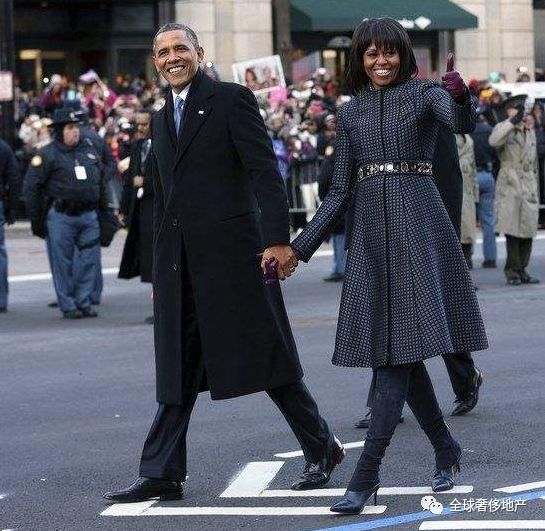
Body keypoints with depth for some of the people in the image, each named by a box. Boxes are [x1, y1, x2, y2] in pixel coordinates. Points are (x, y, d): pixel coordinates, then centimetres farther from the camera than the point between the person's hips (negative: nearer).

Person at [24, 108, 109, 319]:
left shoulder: (89, 151, 14)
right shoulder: (47, 155, -5)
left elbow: (101, 182, 22)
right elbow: (31, 187, -6)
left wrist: (103, 210, 16)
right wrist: (36, 220, -8)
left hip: (88, 215, 5)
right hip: (60, 216, -5)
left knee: (89, 259, 4)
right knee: (63, 263, 0)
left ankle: (83, 301, 15)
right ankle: (67, 305, 8)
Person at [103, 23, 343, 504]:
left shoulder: (231, 99, -3)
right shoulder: (162, 119, 19)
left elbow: (266, 172, -10)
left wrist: (278, 239, -20)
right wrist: (159, 273, 21)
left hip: (231, 253, -7)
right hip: (179, 264, 7)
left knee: (266, 356, 0)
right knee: (177, 371, 6)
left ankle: (322, 449, 14)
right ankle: (162, 474, 8)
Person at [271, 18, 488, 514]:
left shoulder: (424, 94, 1)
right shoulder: (350, 113, 14)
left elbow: (464, 123, -21)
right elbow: (340, 191, 14)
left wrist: (460, 93, -44)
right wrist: (299, 247, 8)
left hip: (418, 221, -5)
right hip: (371, 228, 5)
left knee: (401, 348, -11)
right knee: (394, 351, 6)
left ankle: (367, 474, -15)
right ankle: (446, 449, 23)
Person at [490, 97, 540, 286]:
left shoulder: (530, 133, 19)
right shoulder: (503, 129, 1)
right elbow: (493, 141, -25)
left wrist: (536, 190, 22)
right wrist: (513, 121, -28)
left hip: (529, 188, 6)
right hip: (510, 186, -6)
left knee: (528, 231, 4)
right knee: (512, 230, -8)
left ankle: (522, 270, 12)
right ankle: (512, 271, -3)